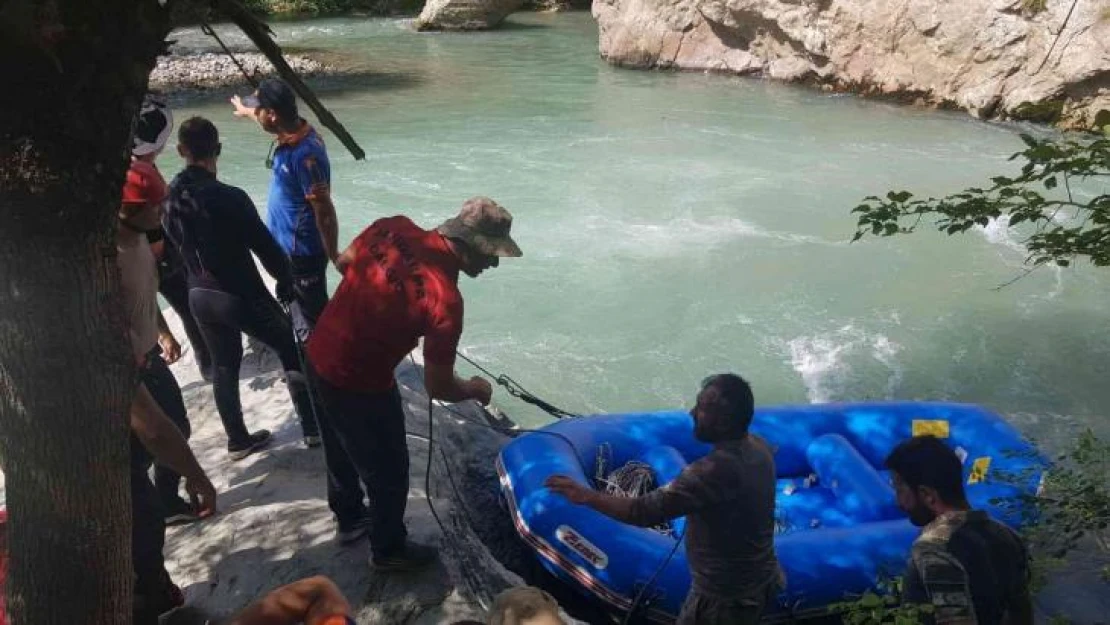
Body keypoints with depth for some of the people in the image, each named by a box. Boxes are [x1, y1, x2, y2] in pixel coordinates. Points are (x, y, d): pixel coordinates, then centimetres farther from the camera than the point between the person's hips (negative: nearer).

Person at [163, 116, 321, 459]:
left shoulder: (169, 197, -3)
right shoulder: (229, 197, -24)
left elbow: (176, 244, 10)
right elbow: (265, 246, -18)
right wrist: (286, 281, -2)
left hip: (199, 295, 6)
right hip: (242, 295, -6)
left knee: (224, 365, 20)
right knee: (292, 352, 12)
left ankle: (238, 440, 30)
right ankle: (314, 428, 17)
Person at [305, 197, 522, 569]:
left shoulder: (394, 227, -11)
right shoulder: (444, 300, -29)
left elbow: (344, 262, 7)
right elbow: (439, 388, -22)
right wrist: (477, 390, -2)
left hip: (319, 354, 8)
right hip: (358, 384, -8)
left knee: (342, 446, 31)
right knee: (389, 471, 16)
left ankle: (349, 514, 56)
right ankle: (388, 550, 39)